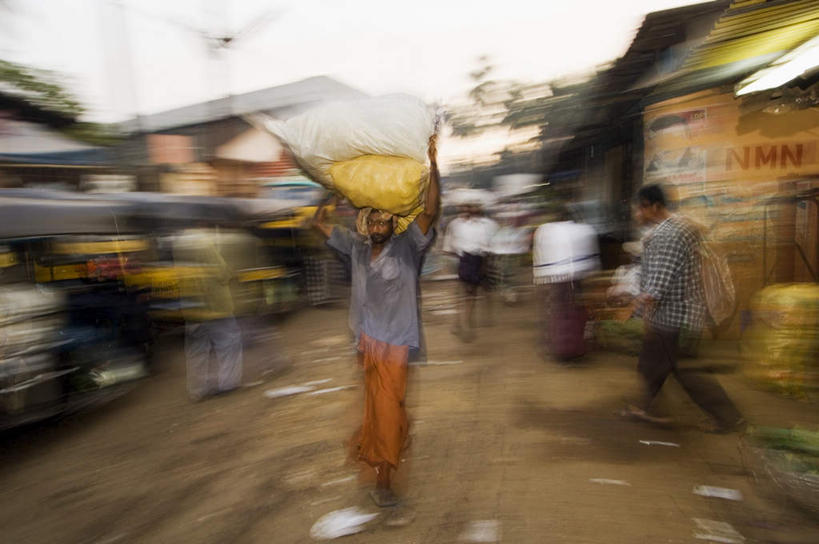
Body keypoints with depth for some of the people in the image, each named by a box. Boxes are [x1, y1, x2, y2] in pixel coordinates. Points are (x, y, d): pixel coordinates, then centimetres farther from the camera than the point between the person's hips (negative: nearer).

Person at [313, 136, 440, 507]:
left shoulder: (406, 248, -8)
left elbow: (430, 212, -21)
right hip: (363, 337, 5)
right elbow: (320, 223, 10)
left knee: (387, 408, -3)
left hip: (394, 341, -4)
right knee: (375, 404, 20)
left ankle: (383, 480, 8)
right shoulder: (356, 246, 4)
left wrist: (433, 166, -26)